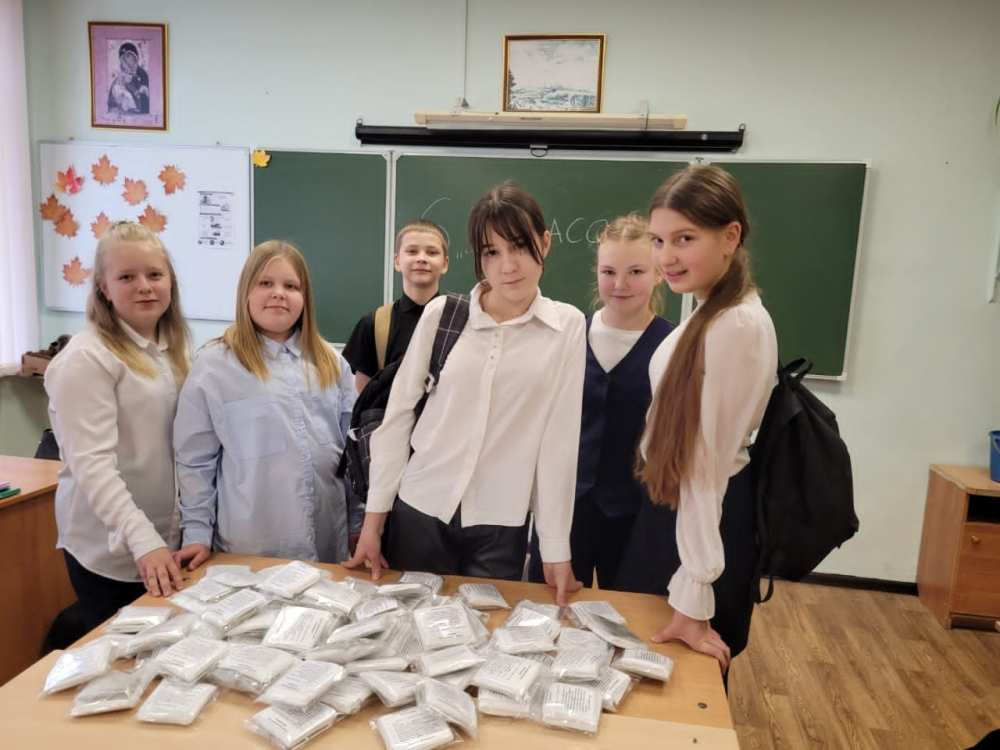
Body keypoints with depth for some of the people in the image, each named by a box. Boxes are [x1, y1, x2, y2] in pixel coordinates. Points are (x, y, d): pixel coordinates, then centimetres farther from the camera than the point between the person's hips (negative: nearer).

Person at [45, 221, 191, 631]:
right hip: (110, 548, -7)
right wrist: (143, 540, -29)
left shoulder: (171, 349, 7)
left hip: (167, 536, 7)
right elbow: (92, 463, -22)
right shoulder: (86, 358, -16)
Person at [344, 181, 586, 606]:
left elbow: (559, 436, -4)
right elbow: (397, 414, 1)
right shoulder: (441, 313, -3)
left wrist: (556, 548, -2)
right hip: (420, 510, 1)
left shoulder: (567, 326, -4)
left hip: (501, 524, -1)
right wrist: (374, 517, 2)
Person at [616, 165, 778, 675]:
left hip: (704, 521, -9)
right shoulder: (711, 312, 4)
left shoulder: (737, 327, -25)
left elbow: (706, 463, -25)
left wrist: (692, 599, -20)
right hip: (674, 504, 9)